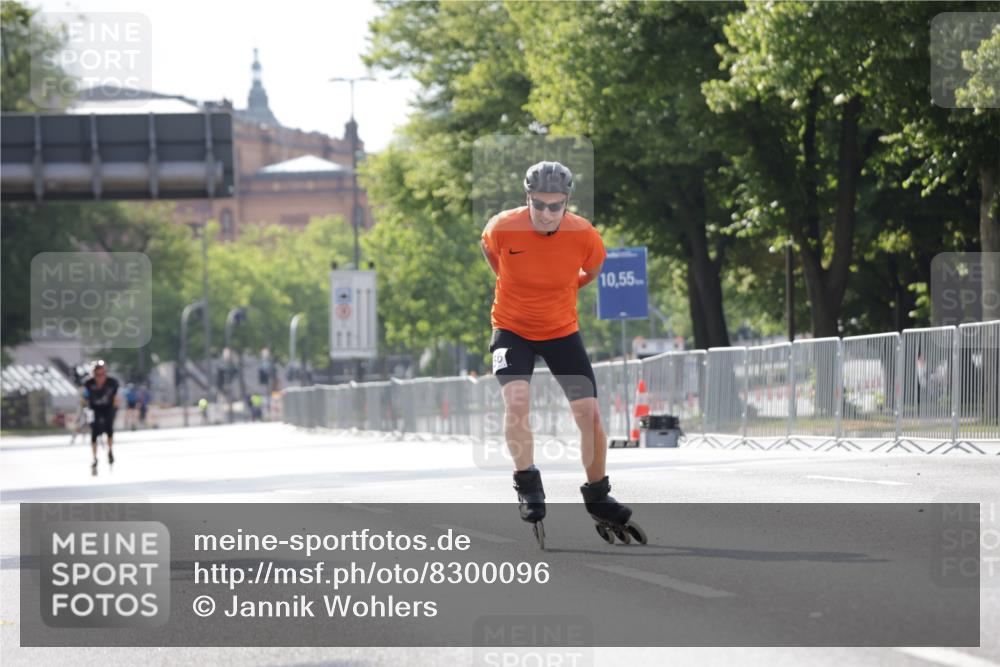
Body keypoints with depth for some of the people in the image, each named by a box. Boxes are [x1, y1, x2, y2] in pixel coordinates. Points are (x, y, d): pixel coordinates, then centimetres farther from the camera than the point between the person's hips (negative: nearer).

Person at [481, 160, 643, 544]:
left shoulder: (584, 236, -19)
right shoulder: (502, 228, -22)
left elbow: (595, 268, 6)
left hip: (562, 330, 1)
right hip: (512, 328, -1)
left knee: (589, 412, -5)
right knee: (516, 398, -26)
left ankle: (597, 495, 14)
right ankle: (527, 484, -15)